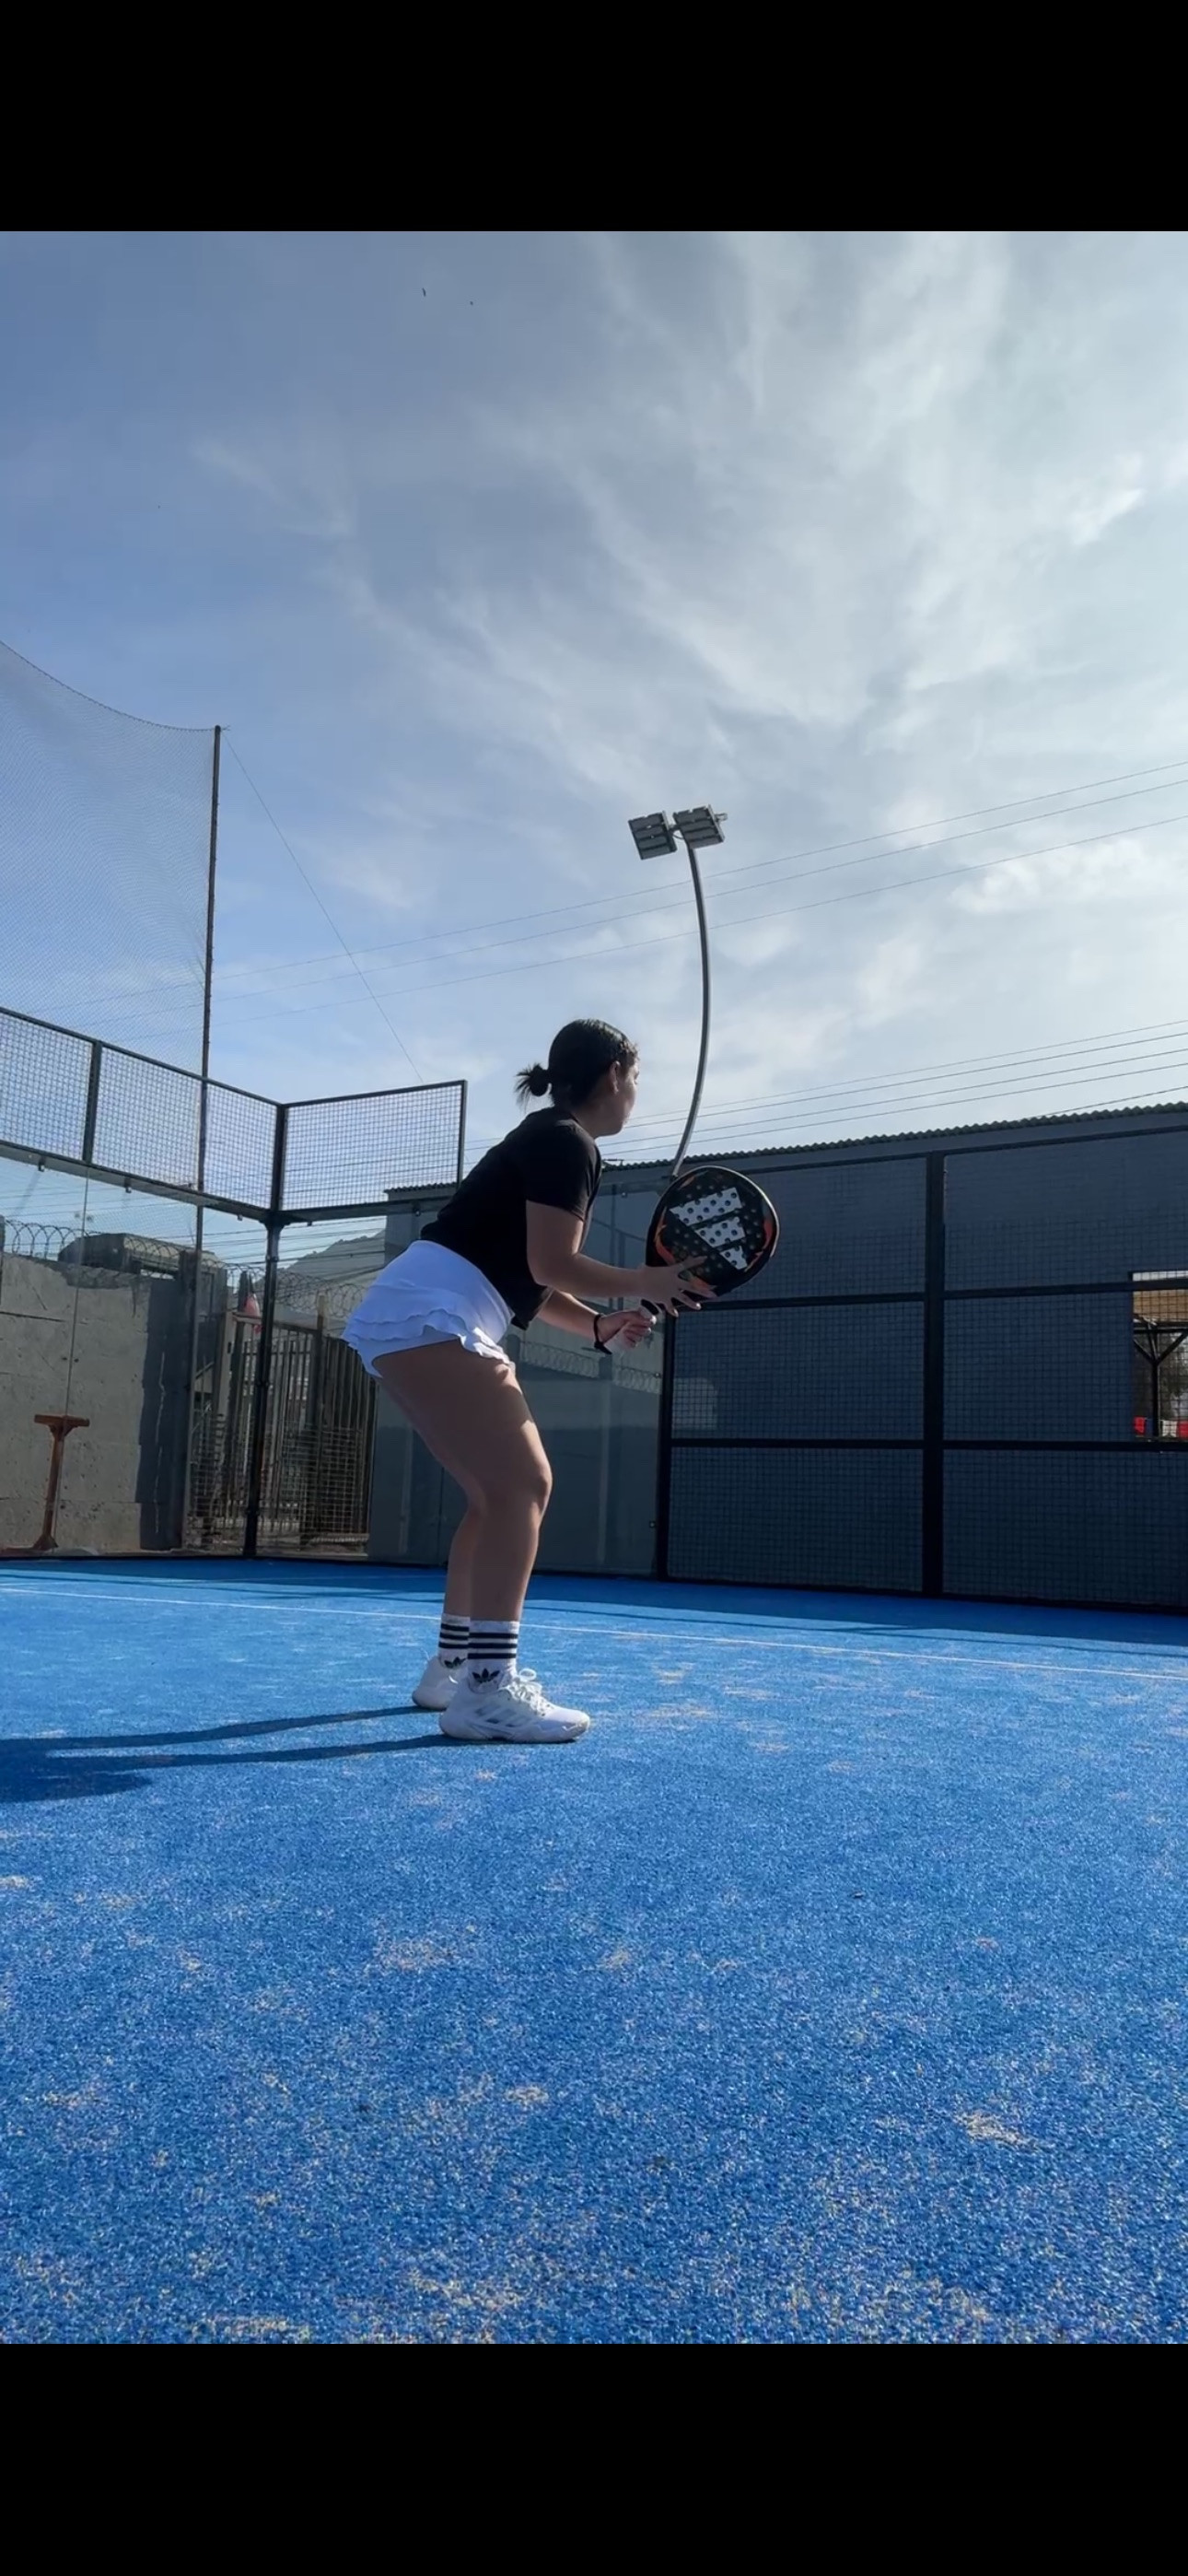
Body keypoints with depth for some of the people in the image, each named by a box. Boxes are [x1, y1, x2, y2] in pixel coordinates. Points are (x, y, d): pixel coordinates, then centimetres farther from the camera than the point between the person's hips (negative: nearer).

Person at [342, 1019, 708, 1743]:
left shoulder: (557, 1145, 23)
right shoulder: (564, 1141, -7)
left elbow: (533, 1280, 22)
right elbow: (550, 1265, -16)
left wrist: (601, 1325, 9)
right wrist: (645, 1283, -4)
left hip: (440, 1321, 11)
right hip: (425, 1314, -11)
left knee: (506, 1490, 13)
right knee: (522, 1483, -16)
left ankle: (454, 1665, 21)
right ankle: (485, 1689, -17)